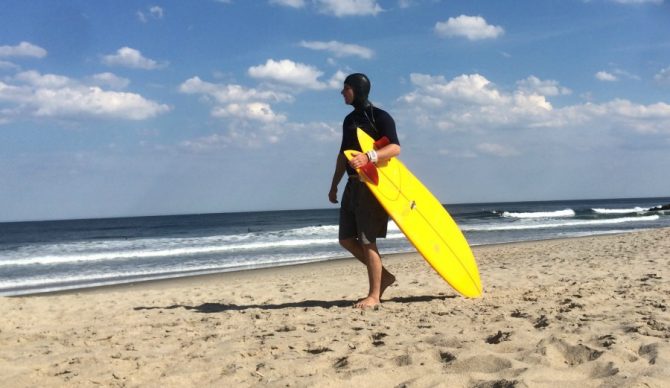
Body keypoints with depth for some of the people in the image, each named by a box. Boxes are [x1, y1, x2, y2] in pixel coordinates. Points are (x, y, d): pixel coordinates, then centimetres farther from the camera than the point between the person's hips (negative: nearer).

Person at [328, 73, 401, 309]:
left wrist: (368, 157, -36)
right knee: (346, 239, 7)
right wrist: (334, 185, 21)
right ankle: (384, 276, 19)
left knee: (367, 240, -9)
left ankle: (374, 295, 0)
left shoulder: (379, 117, -7)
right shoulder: (350, 120, 17)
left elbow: (395, 148, -20)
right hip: (354, 185, 8)